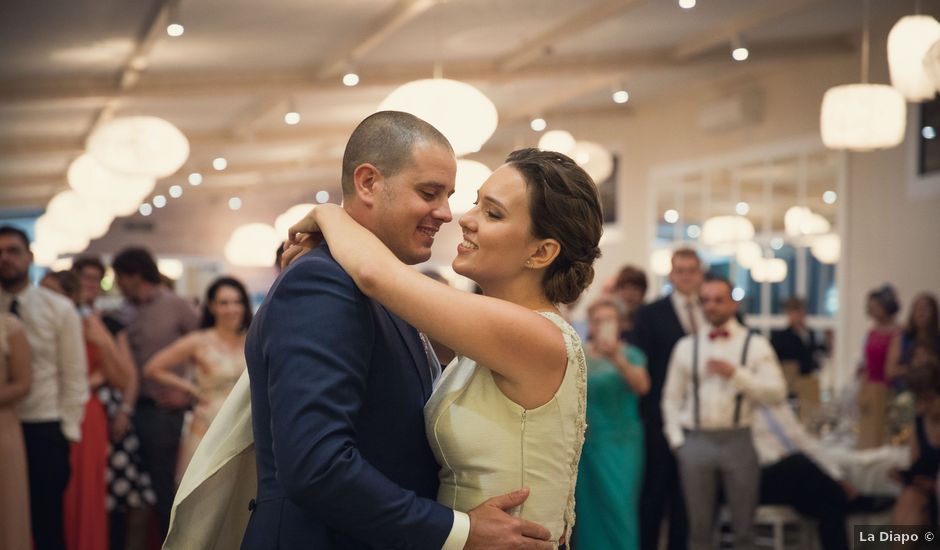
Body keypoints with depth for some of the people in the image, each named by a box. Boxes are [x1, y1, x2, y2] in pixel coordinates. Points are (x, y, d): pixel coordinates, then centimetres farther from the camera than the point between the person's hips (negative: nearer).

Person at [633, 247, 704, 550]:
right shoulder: (650, 314, 0)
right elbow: (641, 367, -3)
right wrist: (644, 412, -10)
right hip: (661, 418, -3)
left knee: (686, 494, 10)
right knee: (654, 493, 3)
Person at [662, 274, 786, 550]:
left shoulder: (755, 344, 2)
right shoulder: (686, 346, 8)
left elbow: (777, 392, -7)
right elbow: (672, 397, 12)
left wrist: (735, 374, -16)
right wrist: (676, 439, 3)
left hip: (739, 441, -1)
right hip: (696, 441, 1)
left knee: (743, 527, 4)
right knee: (699, 527, 7)